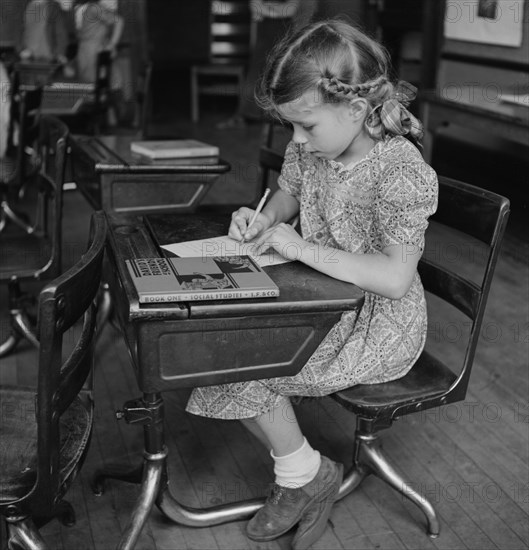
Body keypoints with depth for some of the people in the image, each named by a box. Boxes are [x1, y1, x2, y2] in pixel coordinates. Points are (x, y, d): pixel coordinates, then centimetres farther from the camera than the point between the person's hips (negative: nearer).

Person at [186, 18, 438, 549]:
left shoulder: (401, 175, -26)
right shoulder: (308, 149, -2)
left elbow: (395, 279, -33)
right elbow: (288, 194, 19)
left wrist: (304, 248, -30)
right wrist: (263, 218, -5)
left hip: (378, 327, -8)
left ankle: (306, 474, 9)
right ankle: (298, 472, 7)